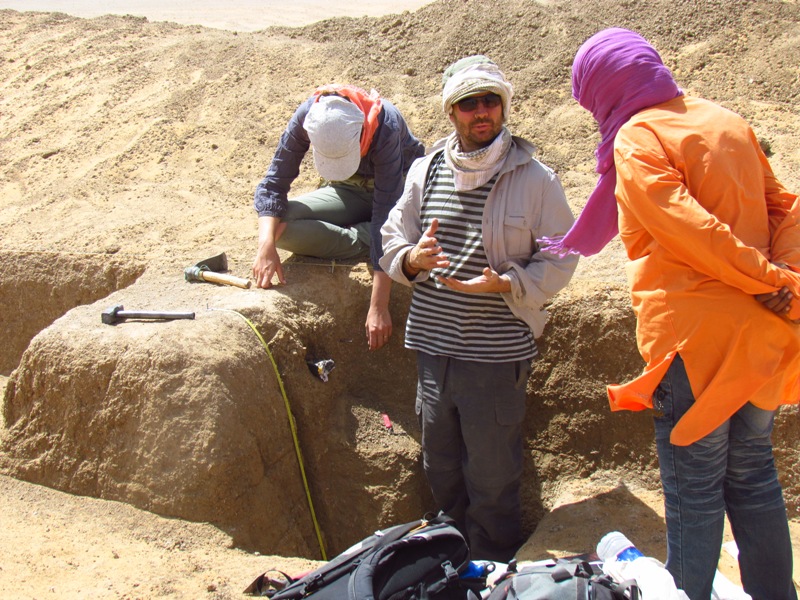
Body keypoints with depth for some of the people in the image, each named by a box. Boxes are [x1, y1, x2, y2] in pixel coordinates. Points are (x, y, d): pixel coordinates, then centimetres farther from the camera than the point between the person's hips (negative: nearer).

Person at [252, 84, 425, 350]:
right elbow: (273, 184, -19)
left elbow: (386, 218, -39)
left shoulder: (385, 126, -36)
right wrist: (266, 245, -39)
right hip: (350, 191, 3)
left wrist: (378, 306, -42)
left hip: (400, 187, -3)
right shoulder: (307, 117, -26)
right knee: (278, 225, -25)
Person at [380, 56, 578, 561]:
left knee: (493, 480, 5)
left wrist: (504, 284, -20)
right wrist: (412, 259, -13)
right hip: (433, 348, 5)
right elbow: (392, 239, 10)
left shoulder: (535, 179, -5)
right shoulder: (425, 170, 7)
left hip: (497, 354, -4)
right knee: (441, 470, 18)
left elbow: (560, 262, -4)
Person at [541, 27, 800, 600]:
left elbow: (690, 230, -19)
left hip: (694, 337, -7)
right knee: (752, 476, 18)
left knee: (694, 490, 3)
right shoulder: (726, 120, 13)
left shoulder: (636, 139, -9)